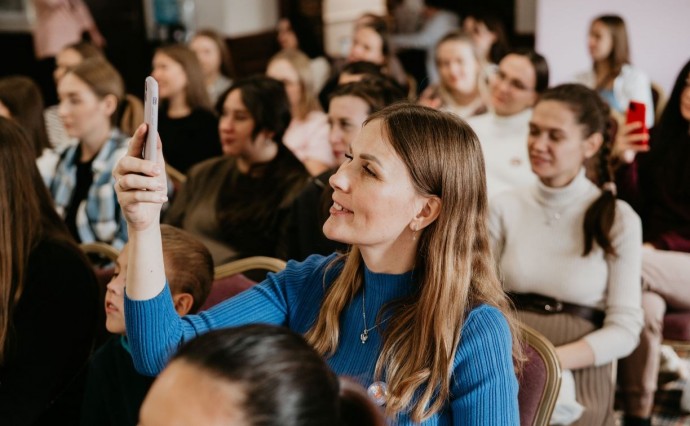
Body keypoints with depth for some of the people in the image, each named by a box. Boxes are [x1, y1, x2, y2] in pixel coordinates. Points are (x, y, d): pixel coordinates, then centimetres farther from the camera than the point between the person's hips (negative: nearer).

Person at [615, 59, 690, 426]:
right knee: (645, 306, -32)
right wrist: (624, 162, -8)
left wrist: (658, 247, -18)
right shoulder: (660, 141, 11)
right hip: (653, 262, 3)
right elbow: (635, 209, 7)